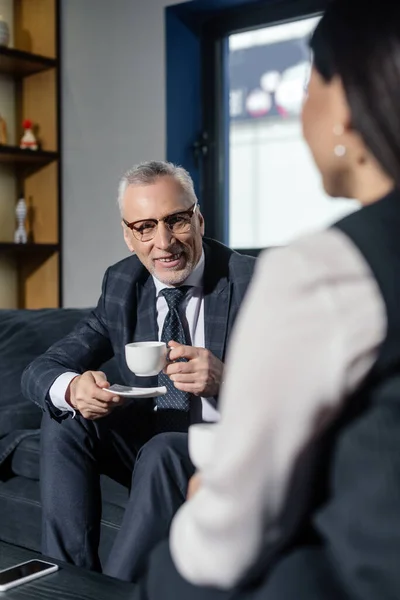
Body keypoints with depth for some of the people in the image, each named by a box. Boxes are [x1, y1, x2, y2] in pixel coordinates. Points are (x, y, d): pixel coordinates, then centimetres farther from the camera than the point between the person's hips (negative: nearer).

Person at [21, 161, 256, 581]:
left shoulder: (255, 283, -16)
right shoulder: (121, 283, -1)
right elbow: (39, 371, -5)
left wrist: (225, 379, -39)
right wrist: (72, 388, -30)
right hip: (149, 440, 5)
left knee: (163, 452, -32)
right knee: (64, 421, -14)